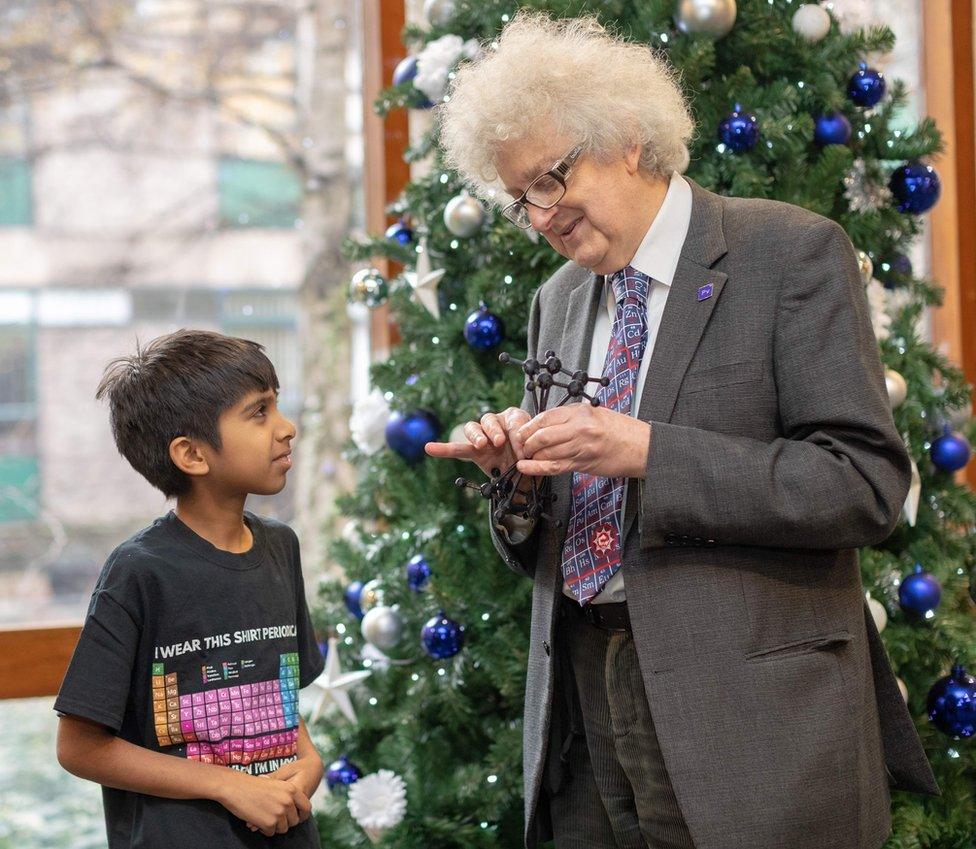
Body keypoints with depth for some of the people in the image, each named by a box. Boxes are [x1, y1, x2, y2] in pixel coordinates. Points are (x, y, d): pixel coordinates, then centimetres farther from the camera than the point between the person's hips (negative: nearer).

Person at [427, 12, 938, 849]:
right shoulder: (558, 302, 15)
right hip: (584, 720, 6)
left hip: (747, 720, -5)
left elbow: (868, 483, -14)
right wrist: (514, 474, -4)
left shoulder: (793, 253, -4)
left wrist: (649, 452, -19)